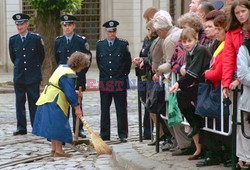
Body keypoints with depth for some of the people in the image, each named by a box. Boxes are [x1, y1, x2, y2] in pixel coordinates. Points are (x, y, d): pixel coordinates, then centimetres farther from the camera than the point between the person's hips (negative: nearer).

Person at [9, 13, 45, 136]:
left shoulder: (36, 38, -3)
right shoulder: (13, 40, 4)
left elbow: (41, 55, 9)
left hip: (33, 76, -2)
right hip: (19, 76, 2)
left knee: (34, 102, 2)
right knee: (20, 102, 4)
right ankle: (21, 128, 8)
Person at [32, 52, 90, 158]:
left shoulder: (62, 67, 13)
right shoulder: (69, 75, -18)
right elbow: (70, 93, -20)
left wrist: (75, 93, 16)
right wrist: (77, 107, -14)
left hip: (47, 99, 10)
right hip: (54, 103, -10)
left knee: (54, 126, 13)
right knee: (59, 125, -7)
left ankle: (54, 149, 17)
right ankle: (58, 151, -5)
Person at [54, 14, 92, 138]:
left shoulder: (81, 41, -2)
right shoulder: (58, 41, 6)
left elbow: (88, 58, 6)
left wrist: (81, 72, 6)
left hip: (77, 77, -2)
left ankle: (78, 128, 8)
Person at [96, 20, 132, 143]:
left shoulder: (123, 44, 0)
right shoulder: (100, 45, 6)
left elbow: (128, 61, 8)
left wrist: (124, 75, 10)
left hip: (120, 82, -2)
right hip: (105, 82, 2)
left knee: (121, 110, 2)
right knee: (104, 109, 6)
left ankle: (123, 134, 7)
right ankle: (104, 134, 13)